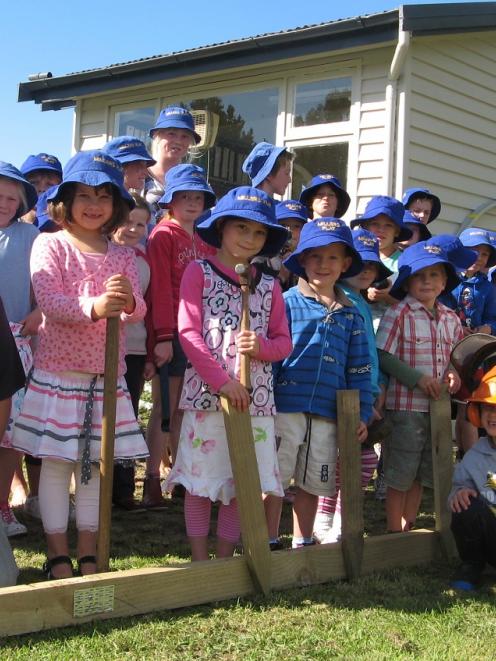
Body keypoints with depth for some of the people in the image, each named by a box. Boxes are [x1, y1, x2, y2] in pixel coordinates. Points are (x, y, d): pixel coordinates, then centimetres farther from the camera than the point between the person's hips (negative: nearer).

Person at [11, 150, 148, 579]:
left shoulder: (122, 255, 10)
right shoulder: (51, 245, -3)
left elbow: (138, 310, -2)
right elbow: (48, 300, -17)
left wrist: (127, 302, -27)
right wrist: (95, 307, -34)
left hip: (106, 375, 4)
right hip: (58, 371, -4)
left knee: (95, 464, 8)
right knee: (57, 462, 1)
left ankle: (89, 554, 18)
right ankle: (58, 555, 11)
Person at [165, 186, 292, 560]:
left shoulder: (269, 286, 12)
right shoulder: (199, 273, 1)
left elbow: (284, 342, 13)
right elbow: (188, 332, -7)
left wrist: (262, 346, -12)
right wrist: (222, 381, -15)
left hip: (256, 399, 4)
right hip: (206, 394, -3)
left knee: (240, 485, 8)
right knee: (201, 481, 3)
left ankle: (225, 559, 21)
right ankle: (200, 561, 15)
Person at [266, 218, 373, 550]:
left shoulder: (350, 315, 11)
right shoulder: (286, 302, -1)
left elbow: (359, 369, 13)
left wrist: (362, 414, 9)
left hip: (327, 415, 4)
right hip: (285, 408, -4)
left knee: (313, 484, 14)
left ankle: (303, 544, 29)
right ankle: (269, 543, 17)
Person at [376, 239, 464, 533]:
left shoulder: (450, 318, 10)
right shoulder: (398, 314, -9)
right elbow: (383, 357, -12)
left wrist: (453, 371, -1)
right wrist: (418, 378, -19)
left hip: (438, 407, 6)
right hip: (405, 406, -6)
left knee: (422, 474, 16)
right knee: (400, 474, 2)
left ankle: (409, 527, 31)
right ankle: (394, 533, 15)